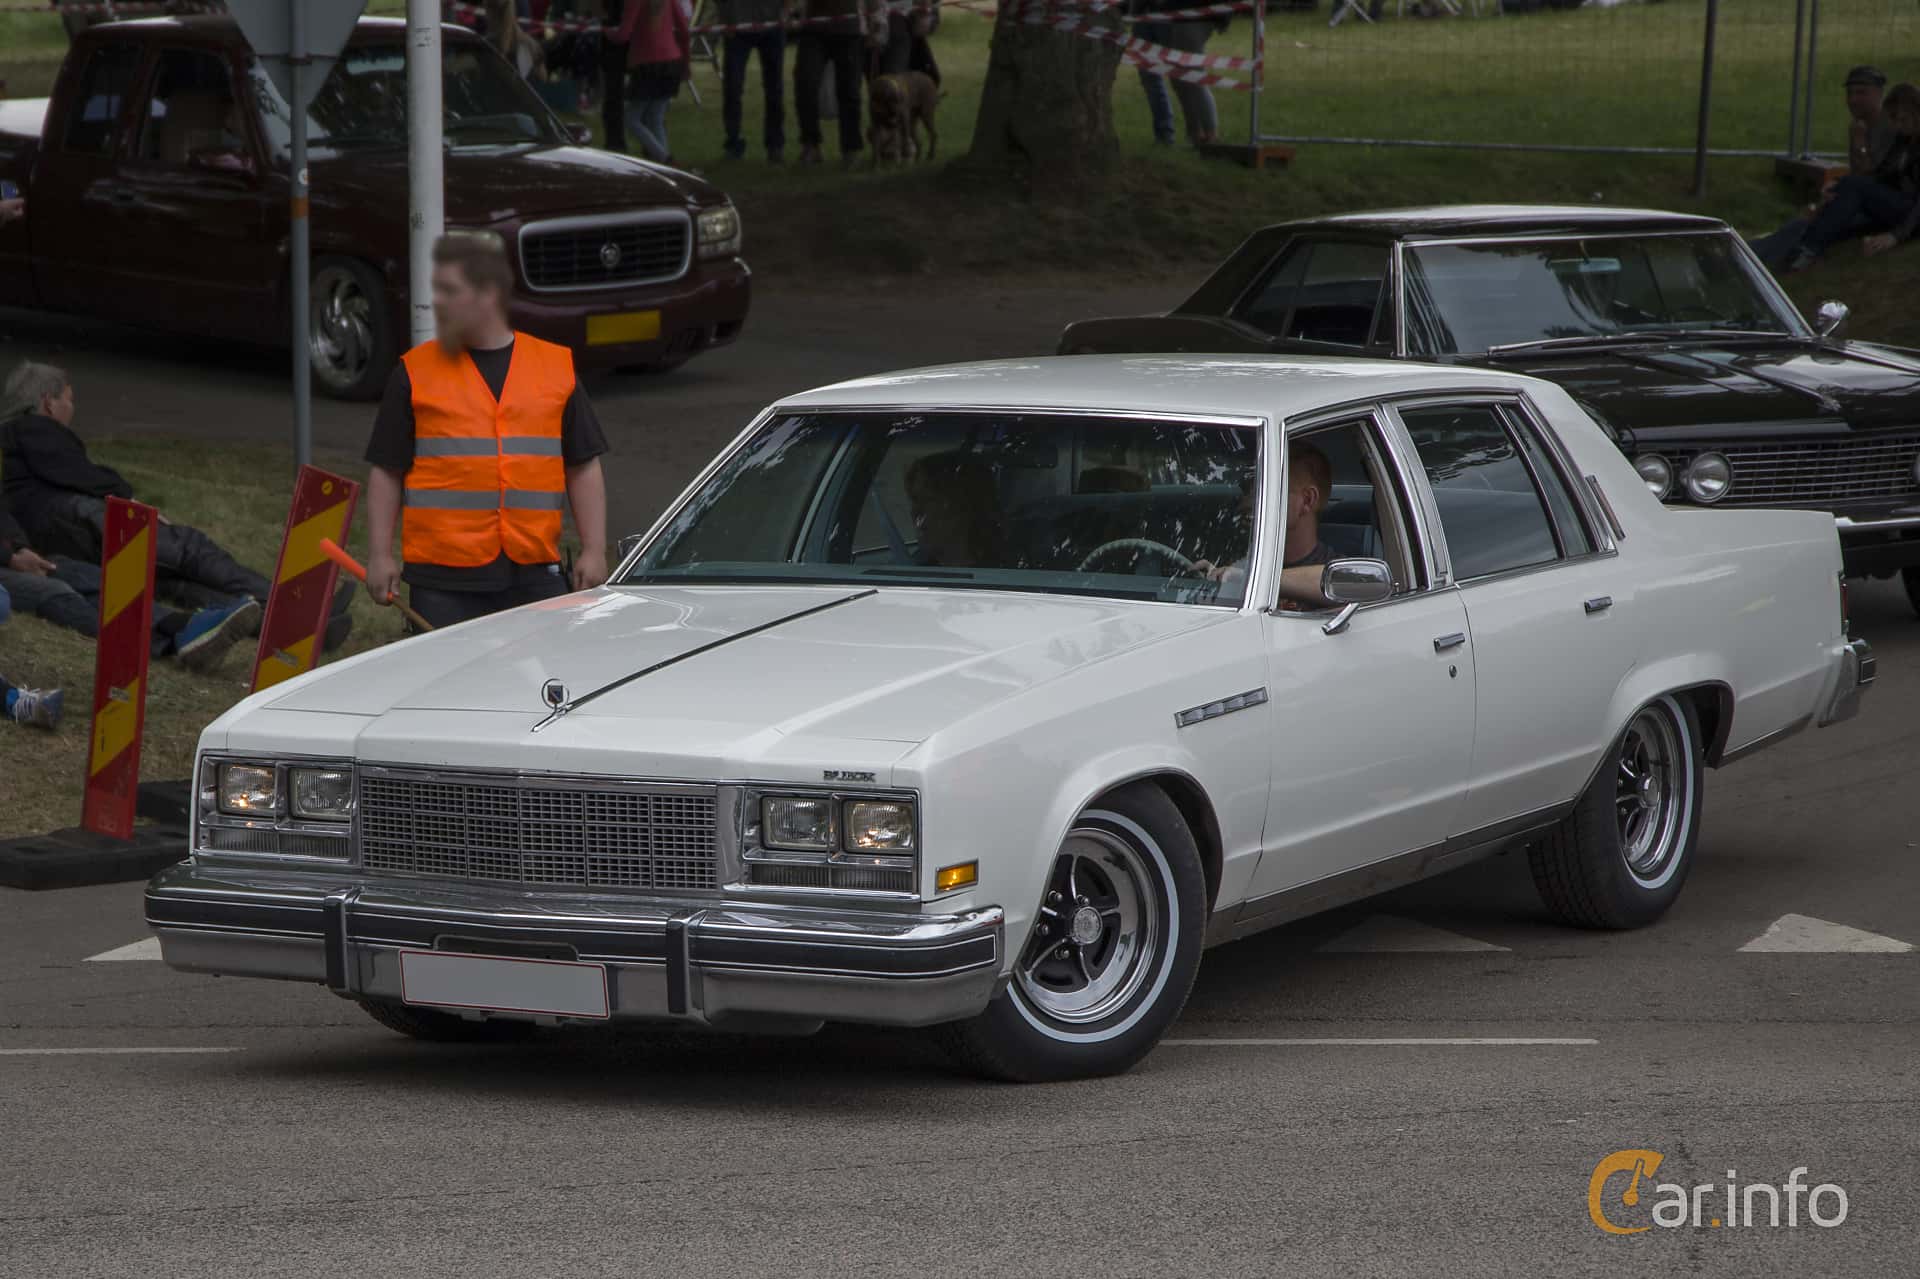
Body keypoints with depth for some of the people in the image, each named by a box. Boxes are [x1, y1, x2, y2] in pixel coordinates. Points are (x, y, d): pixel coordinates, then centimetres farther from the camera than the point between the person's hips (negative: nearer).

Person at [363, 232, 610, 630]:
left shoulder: (555, 367, 10)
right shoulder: (414, 372, 7)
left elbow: (583, 468, 12)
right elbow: (386, 471, 7)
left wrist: (593, 551, 4)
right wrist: (380, 554, -1)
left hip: (534, 576, 1)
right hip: (444, 581, -1)